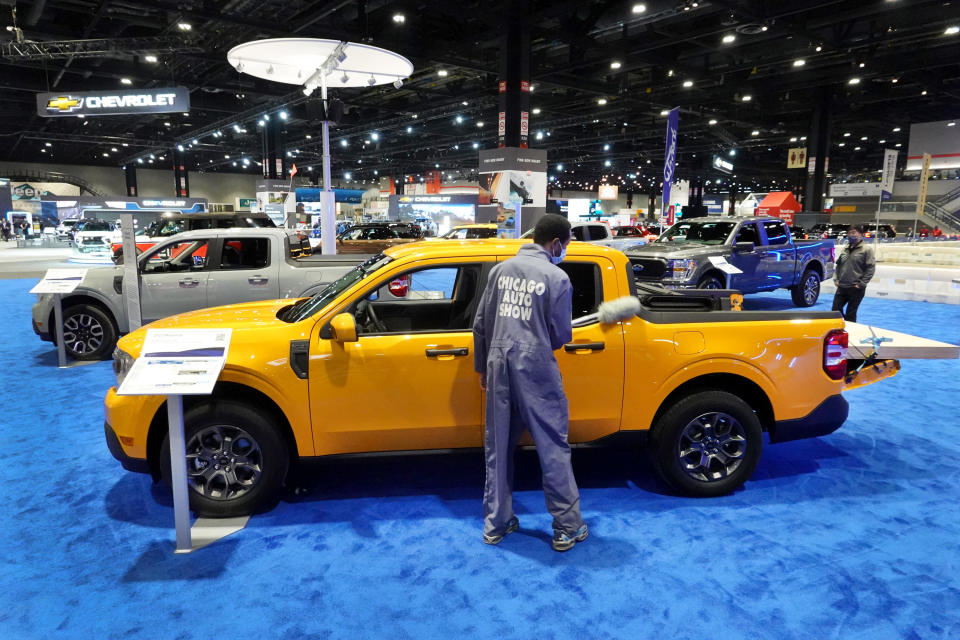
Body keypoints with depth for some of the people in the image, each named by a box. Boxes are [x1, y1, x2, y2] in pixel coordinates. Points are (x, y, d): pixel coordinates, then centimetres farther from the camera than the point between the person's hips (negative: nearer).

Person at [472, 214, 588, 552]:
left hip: (499, 364, 5)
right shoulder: (557, 277, -6)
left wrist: (483, 366, 19)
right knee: (553, 448, 6)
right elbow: (561, 335, -2)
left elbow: (481, 323, 9)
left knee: (498, 447, 13)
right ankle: (567, 528, 16)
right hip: (535, 368, -5)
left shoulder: (501, 269, 7)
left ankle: (495, 524, 24)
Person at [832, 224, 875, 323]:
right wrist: (836, 279, 8)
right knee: (835, 310, 5)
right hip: (841, 287, 6)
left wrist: (861, 283, -12)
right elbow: (838, 265, 20)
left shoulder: (866, 250, -5)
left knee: (850, 314, 1)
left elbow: (871, 268, -9)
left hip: (856, 289, -6)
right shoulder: (845, 249, 13)